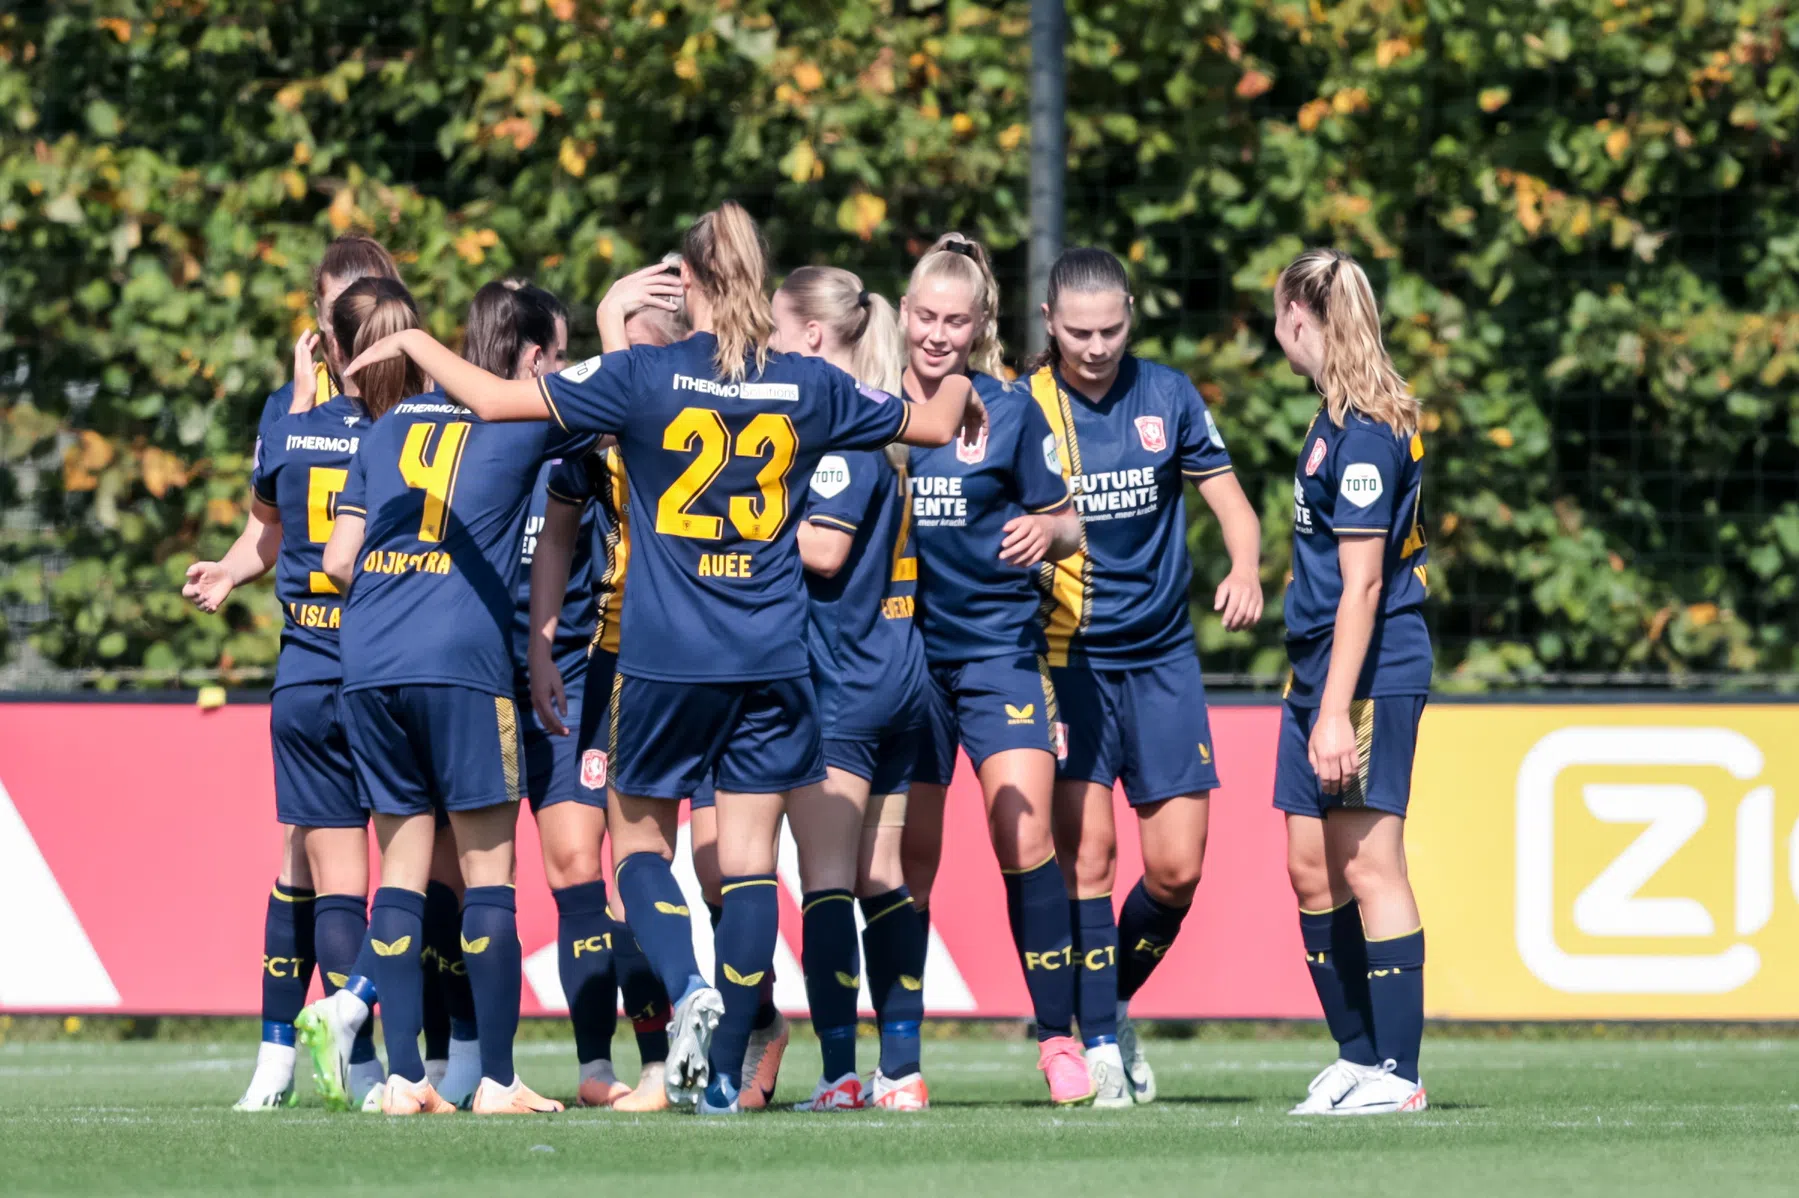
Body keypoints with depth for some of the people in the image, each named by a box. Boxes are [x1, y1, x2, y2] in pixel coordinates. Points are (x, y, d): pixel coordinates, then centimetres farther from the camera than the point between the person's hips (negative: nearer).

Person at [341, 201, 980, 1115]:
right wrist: (959, 387, 39)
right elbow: (933, 426, 16)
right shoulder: (807, 387, 1)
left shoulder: (644, 377, -8)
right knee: (748, 857, 4)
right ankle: (725, 1072, 2)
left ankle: (687, 988, -14)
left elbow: (495, 399, -9)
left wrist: (416, 344, 8)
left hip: (664, 660, -2)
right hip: (772, 662, 2)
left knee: (638, 835, 13)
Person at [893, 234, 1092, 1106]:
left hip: (998, 645, -1)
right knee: (908, 857, 4)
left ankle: (1058, 1038, -6)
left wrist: (1048, 529, -15)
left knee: (1024, 836, -13)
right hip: (902, 649, 1)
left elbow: (1065, 525, 6)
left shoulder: (1011, 412, 0)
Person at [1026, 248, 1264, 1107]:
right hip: (1067, 657, -3)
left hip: (1161, 656, 3)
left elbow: (1231, 503, 8)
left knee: (1176, 869, -1)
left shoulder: (1167, 395, 3)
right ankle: (1099, 1045, -3)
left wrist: (1245, 570, -12)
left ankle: (1112, 1001, 24)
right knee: (1086, 850, -11)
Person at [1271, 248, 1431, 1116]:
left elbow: (1361, 585, -19)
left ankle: (1397, 1075, -6)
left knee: (1369, 867, -8)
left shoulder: (1364, 433, -16)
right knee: (1312, 869, 11)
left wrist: (1337, 711, -21)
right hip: (1320, 670, 10)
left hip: (1371, 676, -10)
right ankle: (1358, 1057, 18)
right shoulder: (1339, 420, 14)